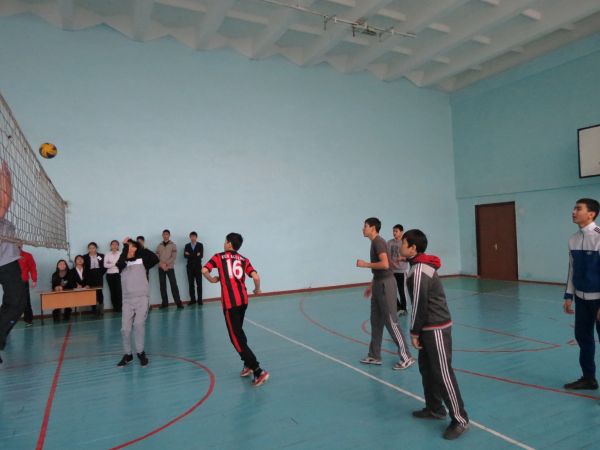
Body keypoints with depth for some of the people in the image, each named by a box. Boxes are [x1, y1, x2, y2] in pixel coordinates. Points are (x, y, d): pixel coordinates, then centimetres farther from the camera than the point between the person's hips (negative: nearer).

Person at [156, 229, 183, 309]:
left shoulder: (173, 245, 2)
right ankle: (165, 303, 10)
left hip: (170, 267, -3)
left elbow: (174, 256, -6)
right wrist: (162, 264, -12)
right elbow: (156, 257, 4)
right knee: (162, 285, 4)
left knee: (173, 284, -9)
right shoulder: (159, 246, 10)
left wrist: (166, 263, -15)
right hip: (161, 268, 3)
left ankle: (178, 302, -9)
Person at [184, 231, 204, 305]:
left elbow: (201, 255, -10)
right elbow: (185, 256, -4)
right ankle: (192, 299, 10)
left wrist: (190, 255, -16)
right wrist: (195, 255, -17)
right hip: (190, 267, 2)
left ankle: (200, 299, 2)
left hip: (198, 266, -2)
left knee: (199, 284, -2)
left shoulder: (200, 245, 1)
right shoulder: (187, 246, 8)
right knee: (191, 284, 4)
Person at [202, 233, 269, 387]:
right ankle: (248, 365, 25)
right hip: (243, 299, 5)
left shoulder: (219, 257, 5)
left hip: (230, 302, -5)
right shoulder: (244, 260, 12)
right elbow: (256, 277, -2)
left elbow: (204, 270, -7)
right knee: (238, 332, 23)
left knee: (236, 337, -2)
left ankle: (258, 371, -8)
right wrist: (257, 290, 17)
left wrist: (212, 280, 12)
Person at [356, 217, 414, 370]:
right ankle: (374, 356, 22)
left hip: (385, 284, -10)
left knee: (391, 322, -5)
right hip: (379, 284, 10)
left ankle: (406, 357, 5)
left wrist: (365, 264, -17)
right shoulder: (374, 243, 15)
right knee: (376, 321, 13)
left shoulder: (378, 242, -15)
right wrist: (371, 285, 22)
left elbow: (384, 264, -27)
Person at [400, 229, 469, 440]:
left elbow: (419, 304, -19)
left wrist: (414, 332, -10)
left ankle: (460, 419, 9)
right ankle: (434, 408, 31)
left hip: (436, 328, -10)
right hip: (430, 327, 10)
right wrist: (419, 330, 15)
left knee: (442, 373, -2)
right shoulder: (422, 266, 9)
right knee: (426, 367, 17)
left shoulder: (419, 271, -21)